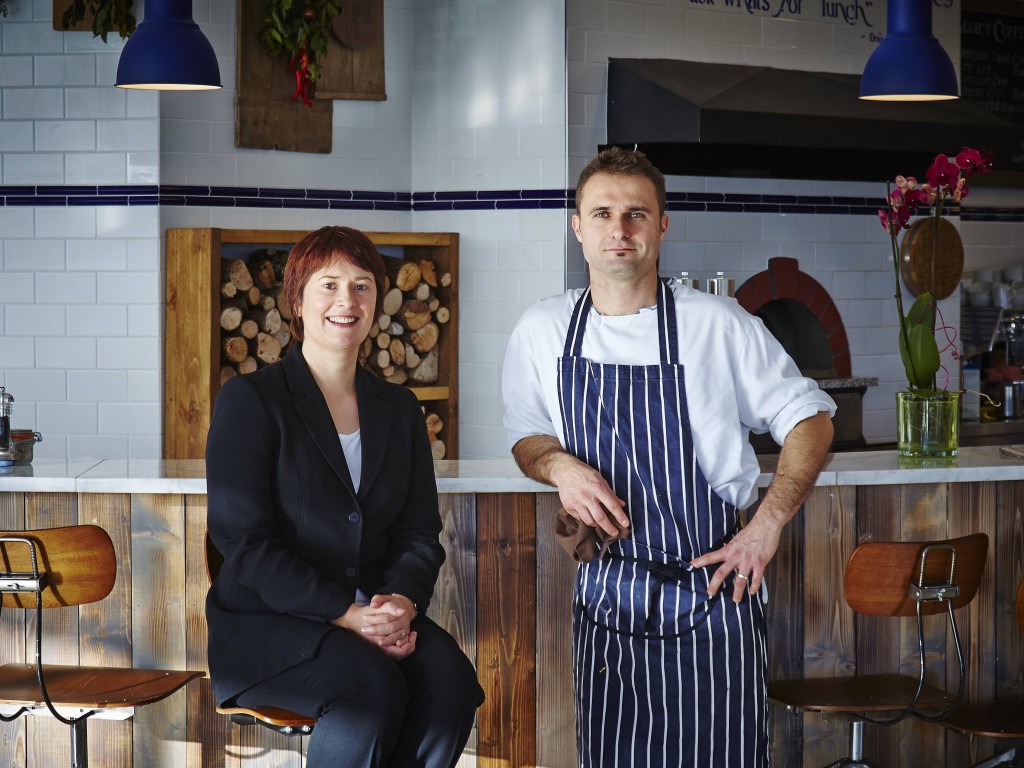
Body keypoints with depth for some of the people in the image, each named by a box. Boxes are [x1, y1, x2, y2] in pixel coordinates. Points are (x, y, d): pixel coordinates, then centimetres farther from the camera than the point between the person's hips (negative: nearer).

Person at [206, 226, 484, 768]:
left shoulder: (399, 409, 16)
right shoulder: (250, 399, -1)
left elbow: (420, 535, 10)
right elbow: (243, 539, -9)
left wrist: (402, 601, -13)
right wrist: (345, 613, -19)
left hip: (373, 615, 4)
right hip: (263, 621, -4)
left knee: (450, 678, -27)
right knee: (374, 685, -33)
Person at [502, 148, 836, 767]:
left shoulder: (718, 325, -5)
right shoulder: (543, 331, 3)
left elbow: (810, 419, 3)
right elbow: (526, 435, 16)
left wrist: (768, 524, -8)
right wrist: (559, 466, -7)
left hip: (712, 589, -2)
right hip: (605, 593, 2)